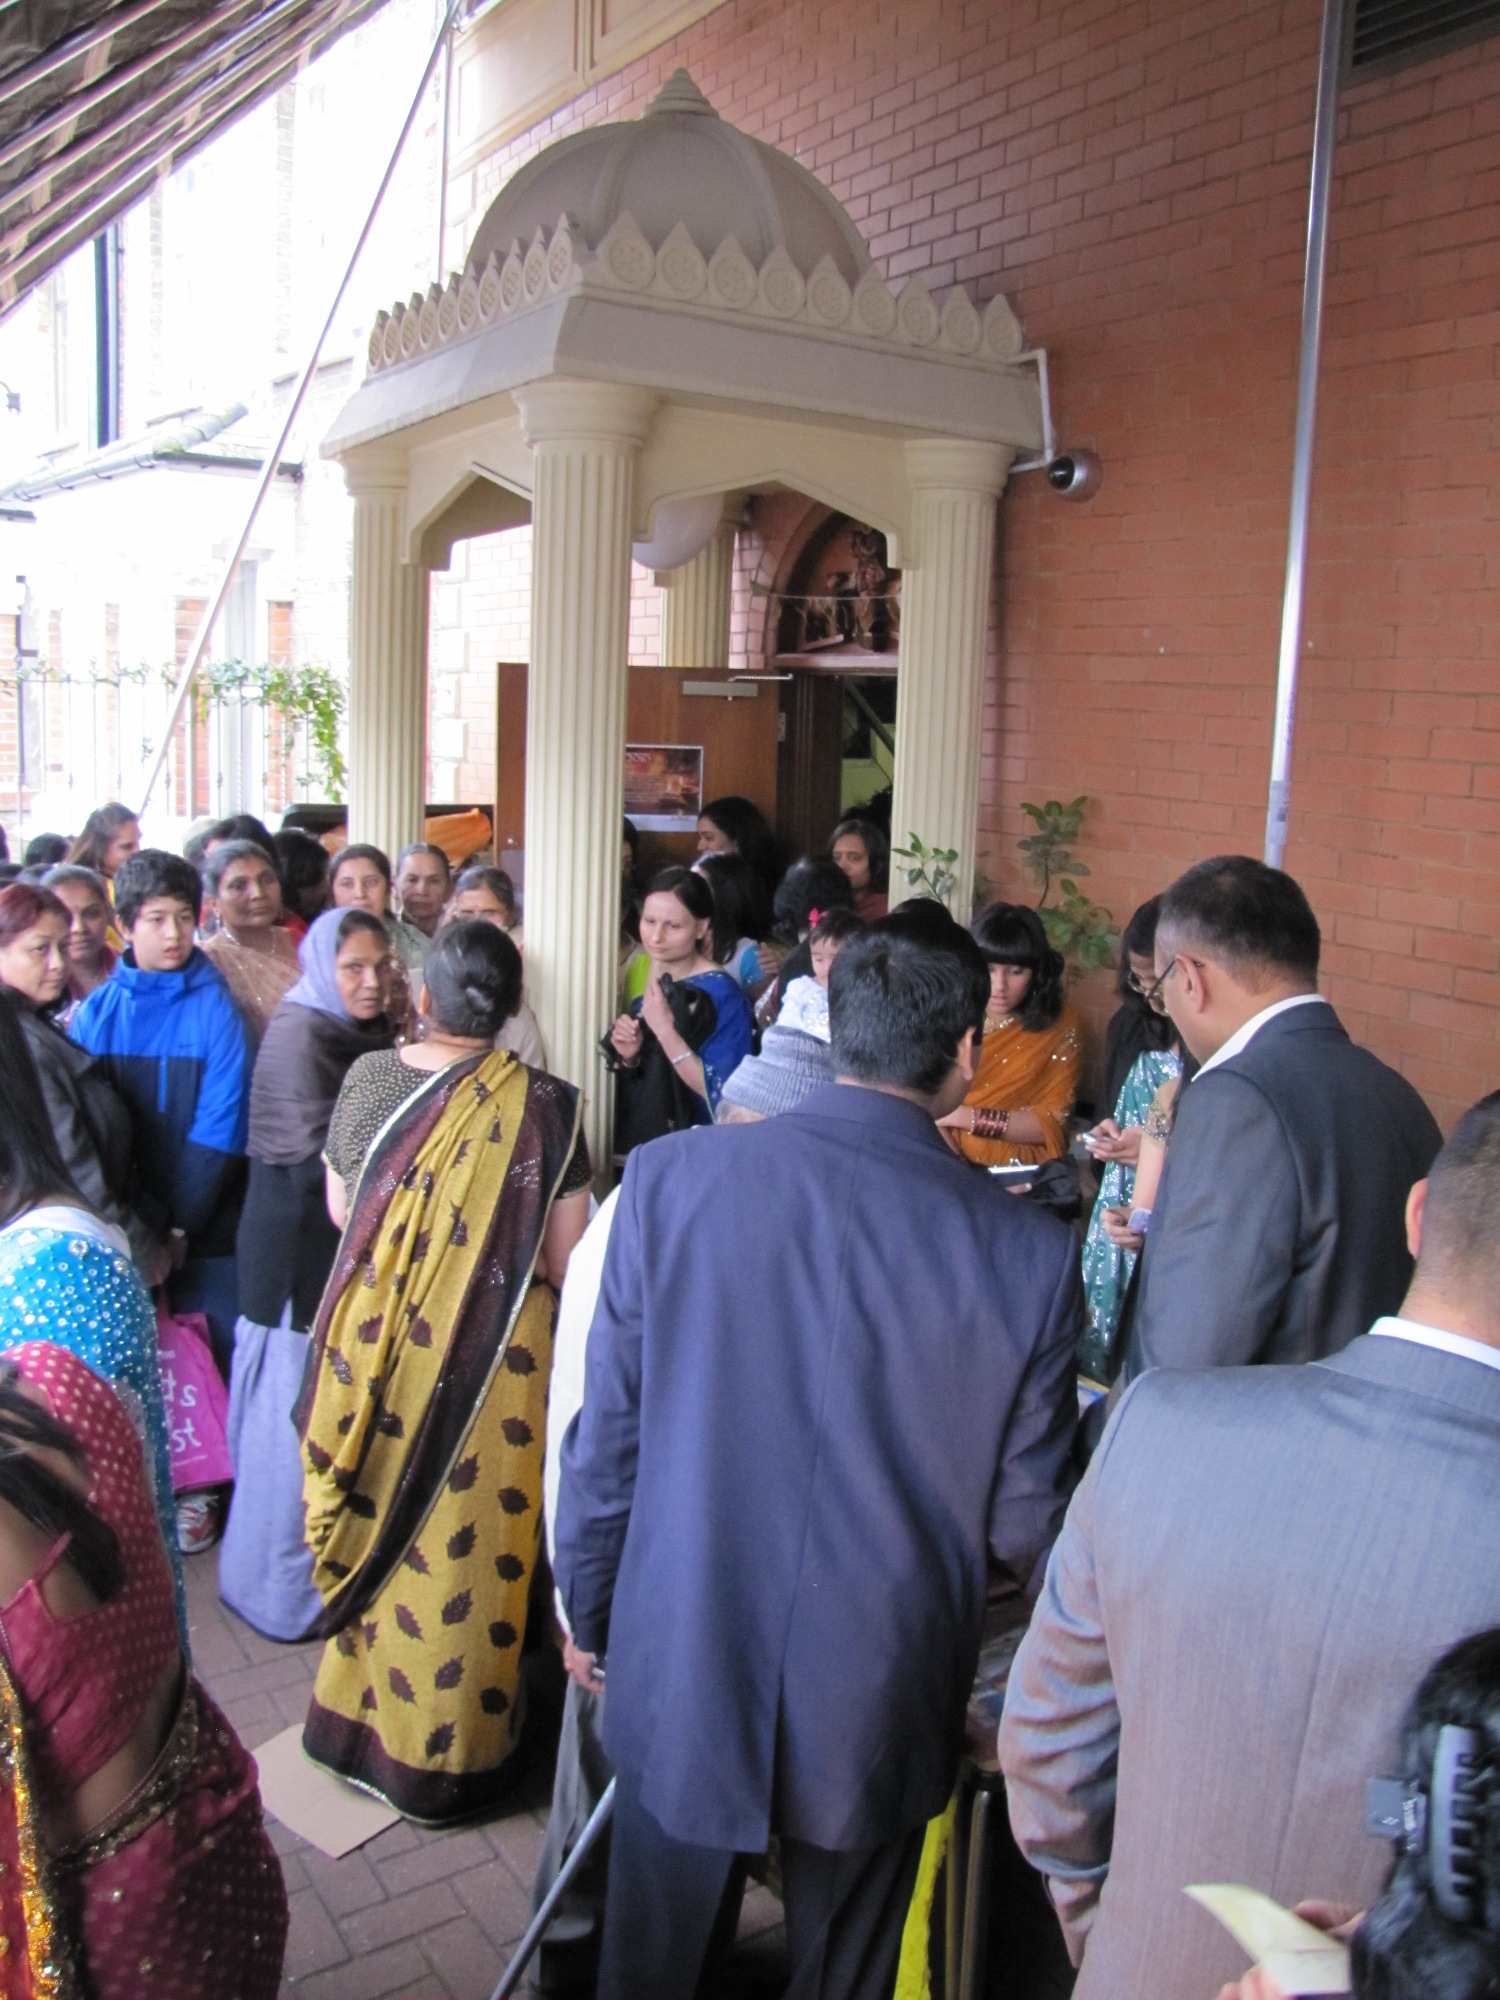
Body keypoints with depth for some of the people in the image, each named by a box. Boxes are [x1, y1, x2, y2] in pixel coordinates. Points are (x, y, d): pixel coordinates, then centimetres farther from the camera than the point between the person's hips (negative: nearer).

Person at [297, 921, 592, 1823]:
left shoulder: (368, 1078, -6)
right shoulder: (541, 1105, -16)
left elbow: (339, 1210, 7)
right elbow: (565, 1259, -13)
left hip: (373, 1350, 4)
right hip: (491, 1367, -3)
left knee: (378, 1530, 22)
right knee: (462, 1546, 12)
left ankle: (359, 1714, 41)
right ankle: (444, 1754, 29)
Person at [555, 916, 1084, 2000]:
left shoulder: (669, 1176, -15)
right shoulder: (1030, 1251, -16)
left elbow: (606, 1434, -7)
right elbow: (1027, 1517, -7)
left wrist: (588, 1611, 9)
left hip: (681, 1675, 1)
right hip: (879, 1708, 0)